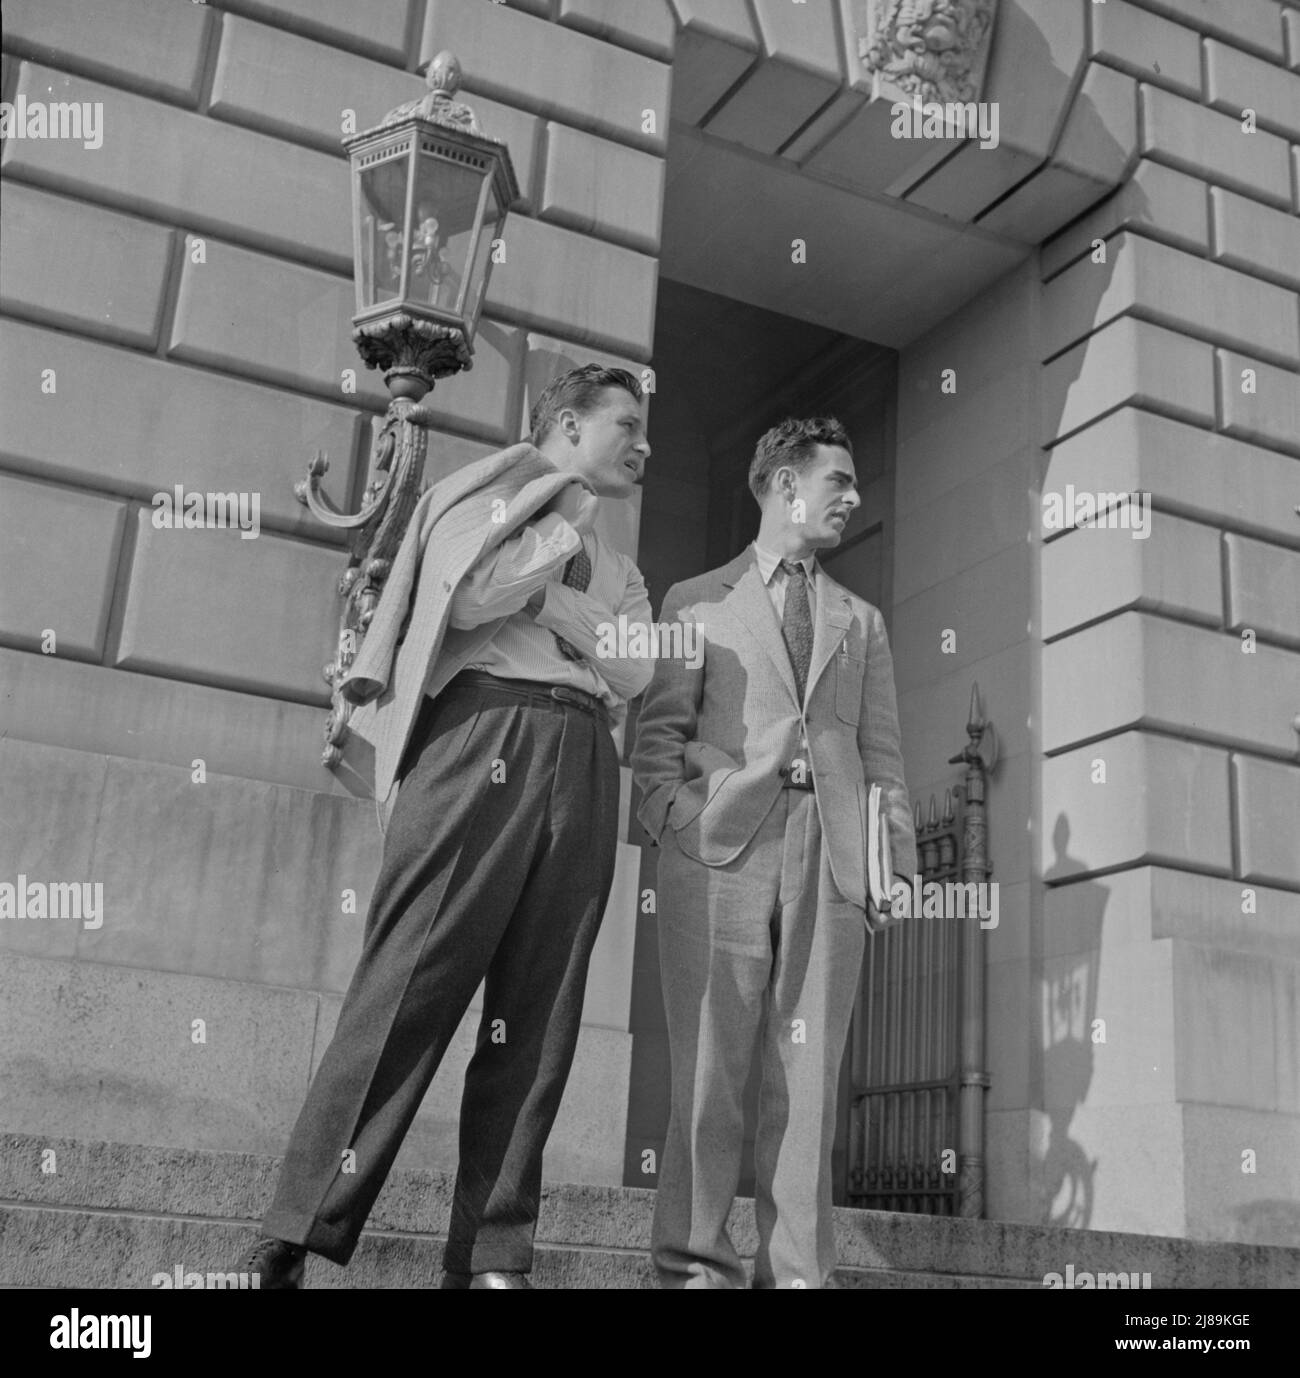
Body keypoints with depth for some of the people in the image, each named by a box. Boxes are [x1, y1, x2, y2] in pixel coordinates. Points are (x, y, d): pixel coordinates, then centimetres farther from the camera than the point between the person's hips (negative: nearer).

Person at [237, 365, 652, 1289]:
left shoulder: (616, 567, 29)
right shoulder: (489, 496, 15)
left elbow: (633, 669, 10)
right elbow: (470, 596, -6)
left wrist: (543, 589, 0)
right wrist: (561, 536, 7)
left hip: (584, 762, 6)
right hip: (485, 730, -5)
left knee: (537, 1022, -2)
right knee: (412, 987, -13)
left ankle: (493, 1260, 0)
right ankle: (296, 1240, -9)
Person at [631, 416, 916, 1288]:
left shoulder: (862, 622, 25)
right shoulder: (698, 602, 16)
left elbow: (882, 752, 17)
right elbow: (659, 733, 8)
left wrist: (896, 857, 4)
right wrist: (678, 815, -9)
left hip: (831, 853, 3)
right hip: (722, 845, -2)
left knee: (809, 1075, -2)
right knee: (711, 1068, -5)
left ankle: (797, 1270, 1)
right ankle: (695, 1265, 0)